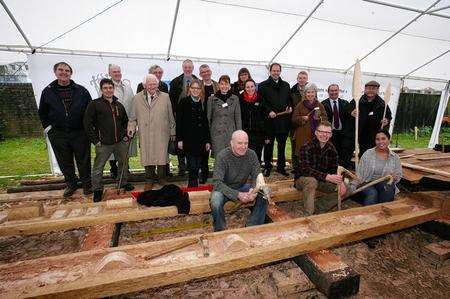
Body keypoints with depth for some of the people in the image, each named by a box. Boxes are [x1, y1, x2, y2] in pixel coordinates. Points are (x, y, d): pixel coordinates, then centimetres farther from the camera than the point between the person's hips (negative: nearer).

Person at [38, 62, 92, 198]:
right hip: (58, 135, 2)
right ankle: (71, 184, 30)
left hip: (80, 133, -2)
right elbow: (42, 113, 14)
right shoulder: (47, 91, 5)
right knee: (65, 163, 13)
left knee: (84, 161, 6)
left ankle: (87, 183, 23)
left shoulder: (81, 90, 1)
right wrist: (47, 128, 5)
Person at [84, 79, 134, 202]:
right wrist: (95, 140, -9)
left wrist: (126, 135, 9)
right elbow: (87, 123, -5)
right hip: (103, 144, -4)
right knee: (98, 167, 3)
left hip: (121, 142, 4)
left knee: (124, 163, 15)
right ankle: (97, 189, 21)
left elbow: (125, 121, 21)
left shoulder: (119, 105, 10)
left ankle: (124, 183, 35)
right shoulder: (94, 104, -4)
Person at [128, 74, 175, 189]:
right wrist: (131, 128, -4)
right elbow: (133, 117, 12)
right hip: (145, 135, 1)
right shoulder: (137, 98, 8)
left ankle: (162, 178, 23)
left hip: (161, 134, -1)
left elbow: (170, 117, 8)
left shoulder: (165, 97, 5)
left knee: (161, 157, 2)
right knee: (147, 158, 6)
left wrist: (172, 132, 9)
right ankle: (149, 180, 24)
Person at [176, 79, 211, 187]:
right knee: (192, 167, -7)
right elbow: (179, 122, -1)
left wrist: (208, 141, 8)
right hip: (188, 140, -4)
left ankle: (192, 186, 24)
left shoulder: (203, 104, 11)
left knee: (197, 167, 10)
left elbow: (206, 123, 12)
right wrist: (179, 139, -8)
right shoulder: (184, 102, 2)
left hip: (201, 140, 4)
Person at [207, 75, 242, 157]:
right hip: (216, 134, -1)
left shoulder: (235, 99, 7)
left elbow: (238, 118, 8)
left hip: (231, 133, 1)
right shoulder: (212, 99, 5)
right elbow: (208, 118, 8)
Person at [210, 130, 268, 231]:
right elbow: (217, 182, -26)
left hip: (242, 187, 4)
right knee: (215, 203, -33)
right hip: (224, 188, -3)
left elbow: (256, 176, -5)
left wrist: (254, 190, -28)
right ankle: (220, 231, -5)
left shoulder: (251, 154, -11)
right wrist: (237, 195, -36)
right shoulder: (222, 156, -23)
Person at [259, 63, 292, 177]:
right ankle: (267, 167, 17)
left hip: (283, 120, 4)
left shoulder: (286, 85, 16)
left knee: (282, 145, 11)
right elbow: (261, 102, -4)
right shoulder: (263, 85, 2)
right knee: (268, 145, 4)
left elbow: (290, 100, 19)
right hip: (269, 120, -4)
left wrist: (290, 107, -1)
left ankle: (281, 166, 23)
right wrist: (269, 111, -17)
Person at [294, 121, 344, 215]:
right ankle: (308, 214, -25)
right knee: (311, 181, -38)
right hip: (302, 179, -6)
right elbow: (305, 169, -31)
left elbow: (334, 169, -4)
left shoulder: (332, 149, -1)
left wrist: (340, 181, -26)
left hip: (322, 181, 6)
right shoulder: (306, 147, -20)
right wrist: (327, 177, -41)